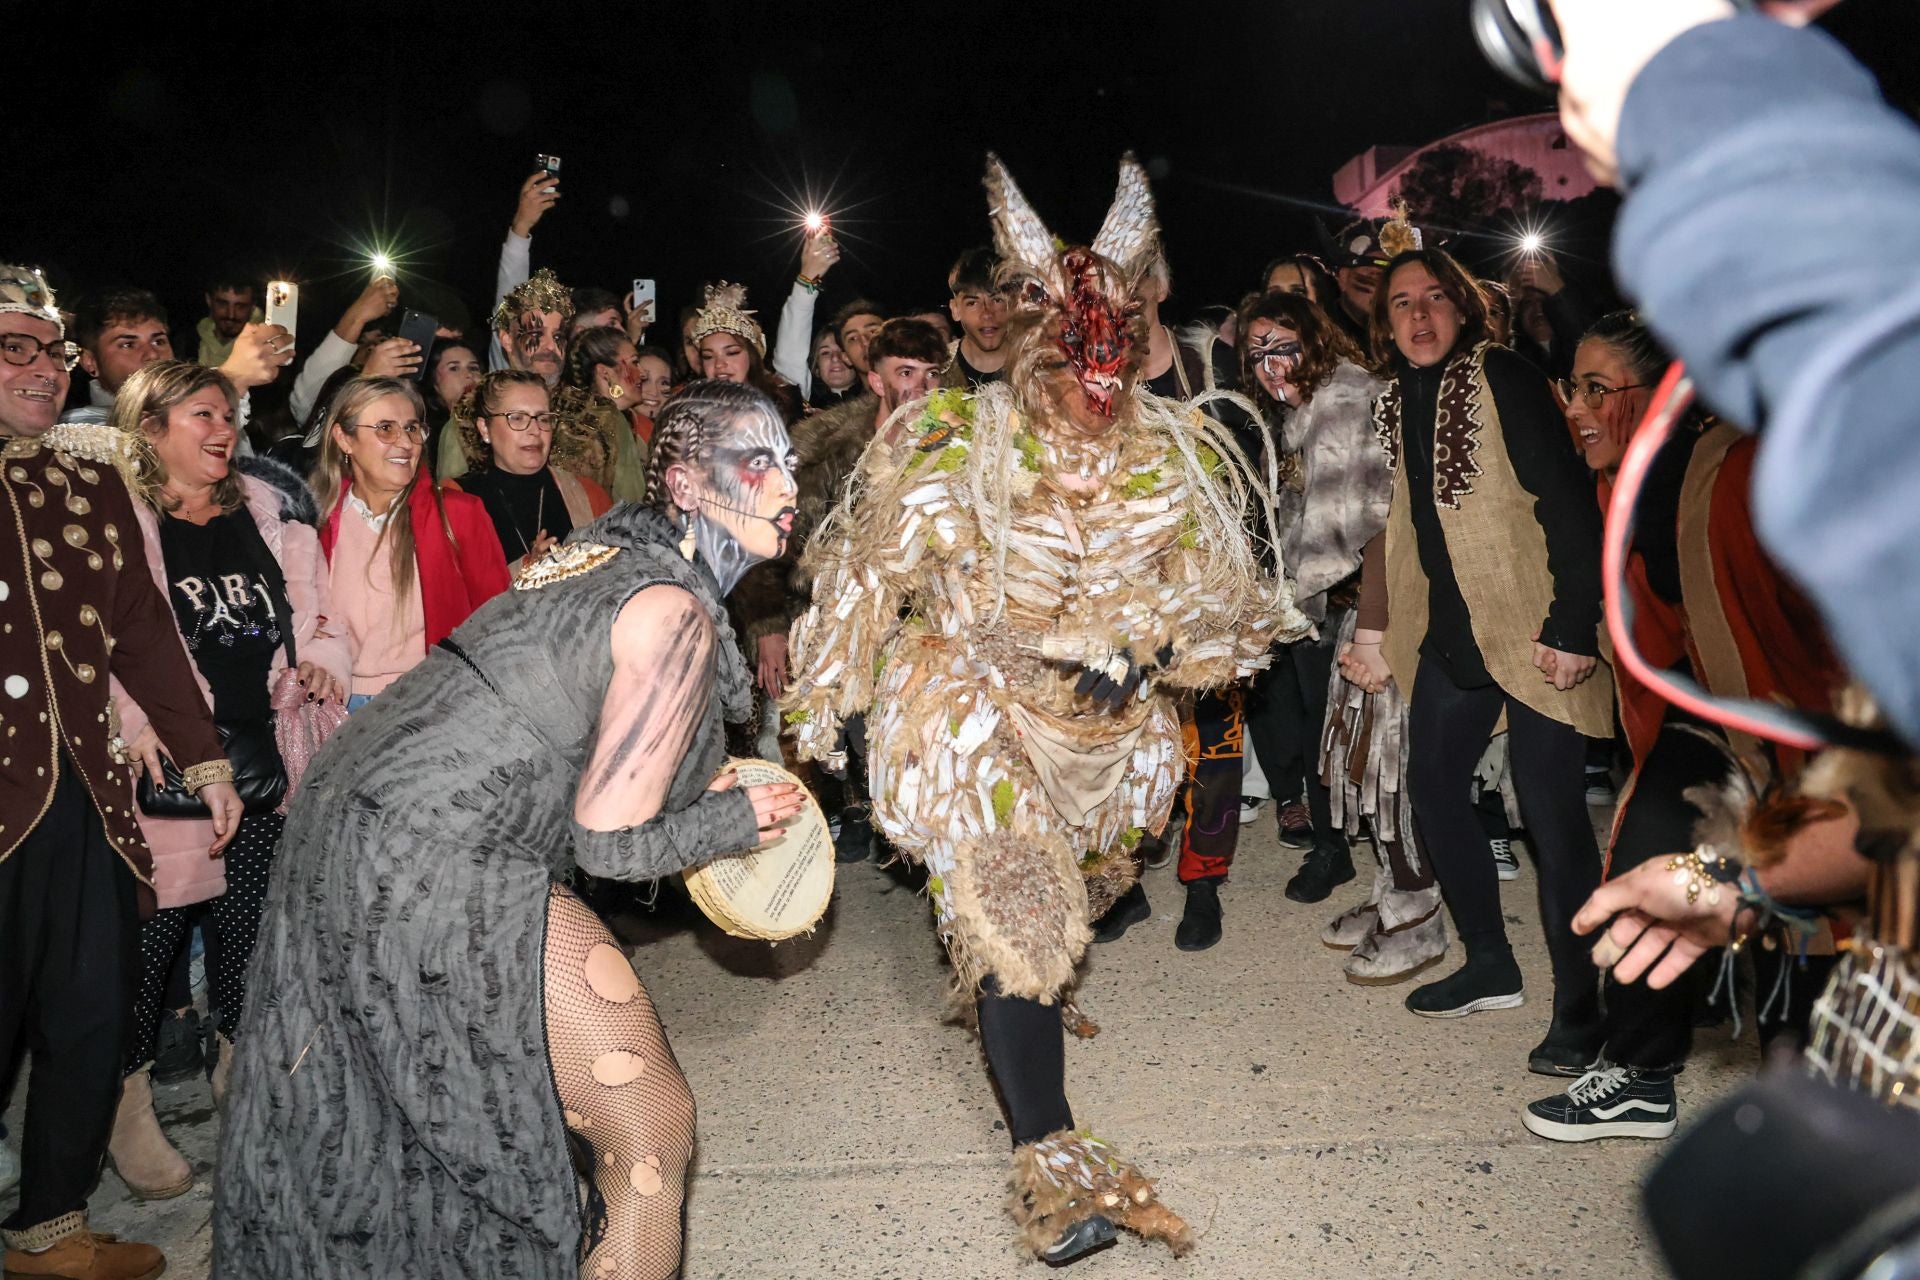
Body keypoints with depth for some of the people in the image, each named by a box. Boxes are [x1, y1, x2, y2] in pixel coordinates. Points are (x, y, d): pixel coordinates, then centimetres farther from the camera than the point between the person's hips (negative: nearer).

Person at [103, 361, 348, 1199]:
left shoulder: (269, 510, 14)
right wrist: (141, 725, -20)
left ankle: (238, 1074, 30)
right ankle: (127, 1106, 13)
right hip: (169, 760, -4)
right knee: (157, 920, -3)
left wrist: (321, 660, -2)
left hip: (264, 746, 5)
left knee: (249, 917, 13)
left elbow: (315, 611, 18)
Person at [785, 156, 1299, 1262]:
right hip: (975, 708, -4)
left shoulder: (1175, 458, -9)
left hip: (1109, 717, 5)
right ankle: (1052, 1161, -10)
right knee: (1012, 912, -14)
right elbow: (869, 574, -9)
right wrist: (823, 706, -4)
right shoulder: (955, 451, -18)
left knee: (1071, 889, 25)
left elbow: (1210, 588, -1)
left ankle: (1018, 1002, 58)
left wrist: (1143, 651, -20)